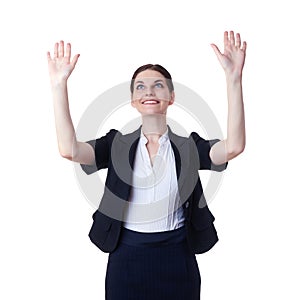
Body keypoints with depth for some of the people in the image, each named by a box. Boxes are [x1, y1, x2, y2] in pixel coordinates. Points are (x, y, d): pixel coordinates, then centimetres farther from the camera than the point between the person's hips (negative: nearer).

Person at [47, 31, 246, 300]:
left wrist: (233, 77, -26)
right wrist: (59, 84, -22)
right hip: (126, 258, 0)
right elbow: (69, 149, -16)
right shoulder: (117, 145, 0)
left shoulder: (188, 146, -2)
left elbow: (233, 147, -19)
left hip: (177, 259, 0)